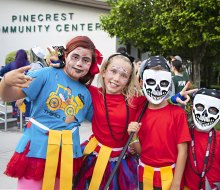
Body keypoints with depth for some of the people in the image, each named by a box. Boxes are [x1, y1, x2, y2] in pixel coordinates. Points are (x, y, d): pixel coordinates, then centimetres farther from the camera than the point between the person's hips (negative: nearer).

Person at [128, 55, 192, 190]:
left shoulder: (178, 113, -11)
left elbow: (182, 151, -11)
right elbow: (139, 151, 3)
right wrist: (134, 136, -16)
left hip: (169, 176, -3)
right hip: (145, 175, 3)